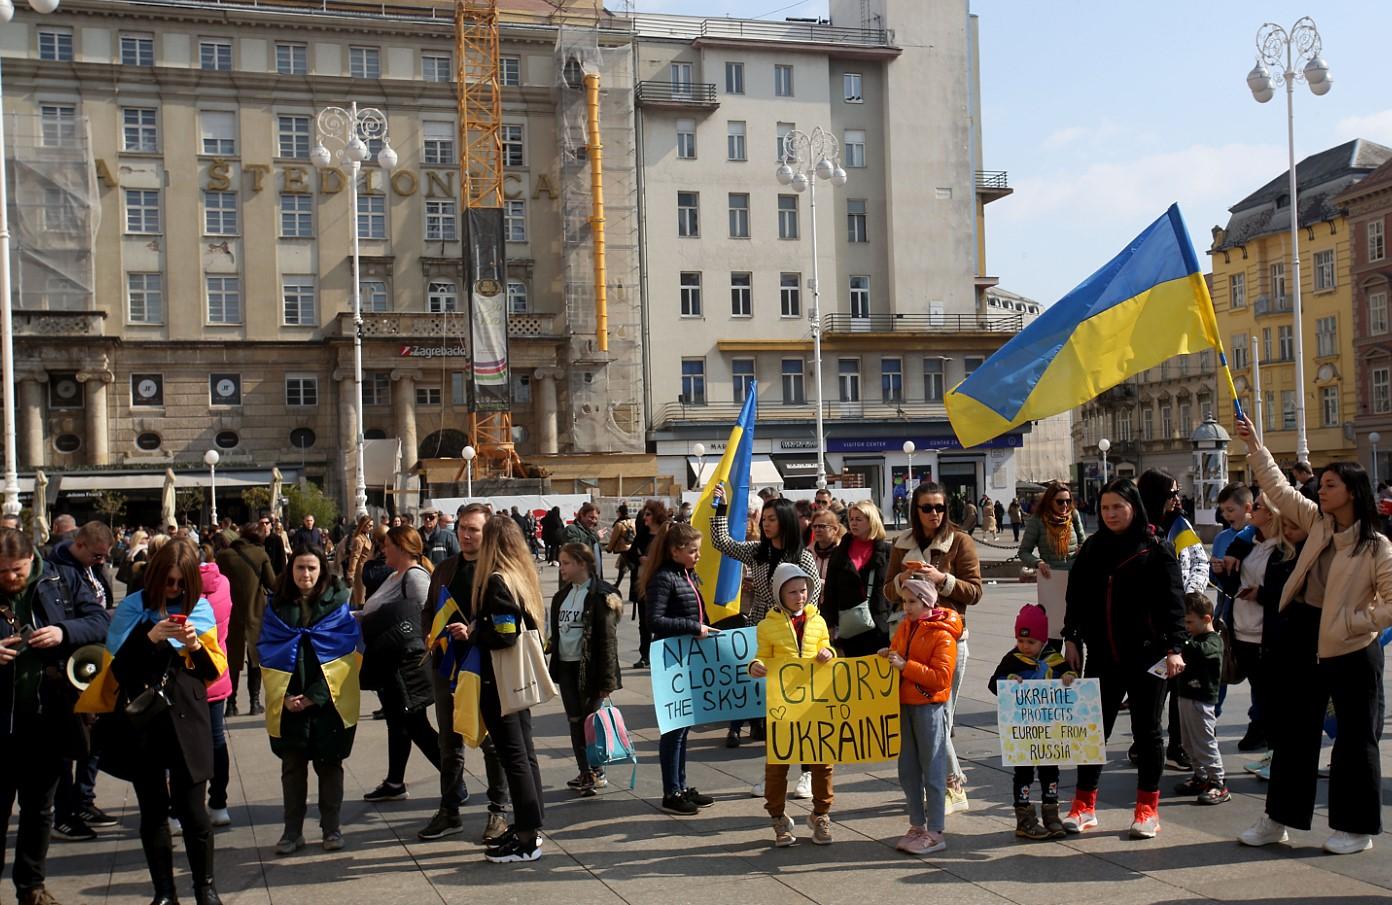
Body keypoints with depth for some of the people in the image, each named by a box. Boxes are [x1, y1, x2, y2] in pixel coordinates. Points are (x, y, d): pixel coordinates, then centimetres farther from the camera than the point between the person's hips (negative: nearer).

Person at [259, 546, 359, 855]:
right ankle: (292, 831, 16)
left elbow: (346, 653, -6)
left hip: (328, 701, -2)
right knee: (292, 766, 7)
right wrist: (284, 696, -10)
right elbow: (267, 654, 2)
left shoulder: (337, 604, -2)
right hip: (289, 703, 2)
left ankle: (331, 829, 17)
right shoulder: (277, 606, 4)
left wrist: (315, 695, -13)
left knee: (329, 764, 7)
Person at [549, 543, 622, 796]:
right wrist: (555, 665, 15)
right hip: (565, 666, 7)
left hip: (589, 667, -7)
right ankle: (585, 773, 17)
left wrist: (607, 679, -18)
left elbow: (608, 638, -15)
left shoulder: (600, 595, -12)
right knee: (575, 721, 9)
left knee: (590, 720, 0)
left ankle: (596, 772, 12)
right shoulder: (562, 595, 12)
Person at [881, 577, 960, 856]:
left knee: (932, 771, 0)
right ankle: (917, 826, 23)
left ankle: (936, 832, 7)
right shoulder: (905, 627, 9)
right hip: (904, 705, 7)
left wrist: (905, 665, -22)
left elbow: (941, 678, -19)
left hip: (930, 707, -7)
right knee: (908, 771, 12)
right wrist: (888, 656, 2)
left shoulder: (941, 634, -13)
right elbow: (897, 651, 24)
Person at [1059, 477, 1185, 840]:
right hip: (1102, 656, 4)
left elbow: (1172, 601, -8)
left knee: (1146, 730, 7)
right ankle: (1084, 806, 15)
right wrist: (1071, 638, 6)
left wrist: (1174, 648, -14)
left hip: (1146, 656, -4)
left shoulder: (1156, 549, -5)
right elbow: (1076, 595, 11)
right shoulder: (1092, 548, 7)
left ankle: (1148, 809, 19)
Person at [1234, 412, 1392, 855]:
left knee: (1355, 736, 5)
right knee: (1294, 729, 12)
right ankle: (1279, 818, 21)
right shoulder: (1318, 523, 5)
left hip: (1349, 648, -6)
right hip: (1305, 639, 6)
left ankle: (1356, 827, 18)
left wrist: (1355, 622, -17)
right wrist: (1254, 445, 4)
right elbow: (1278, 489, 8)